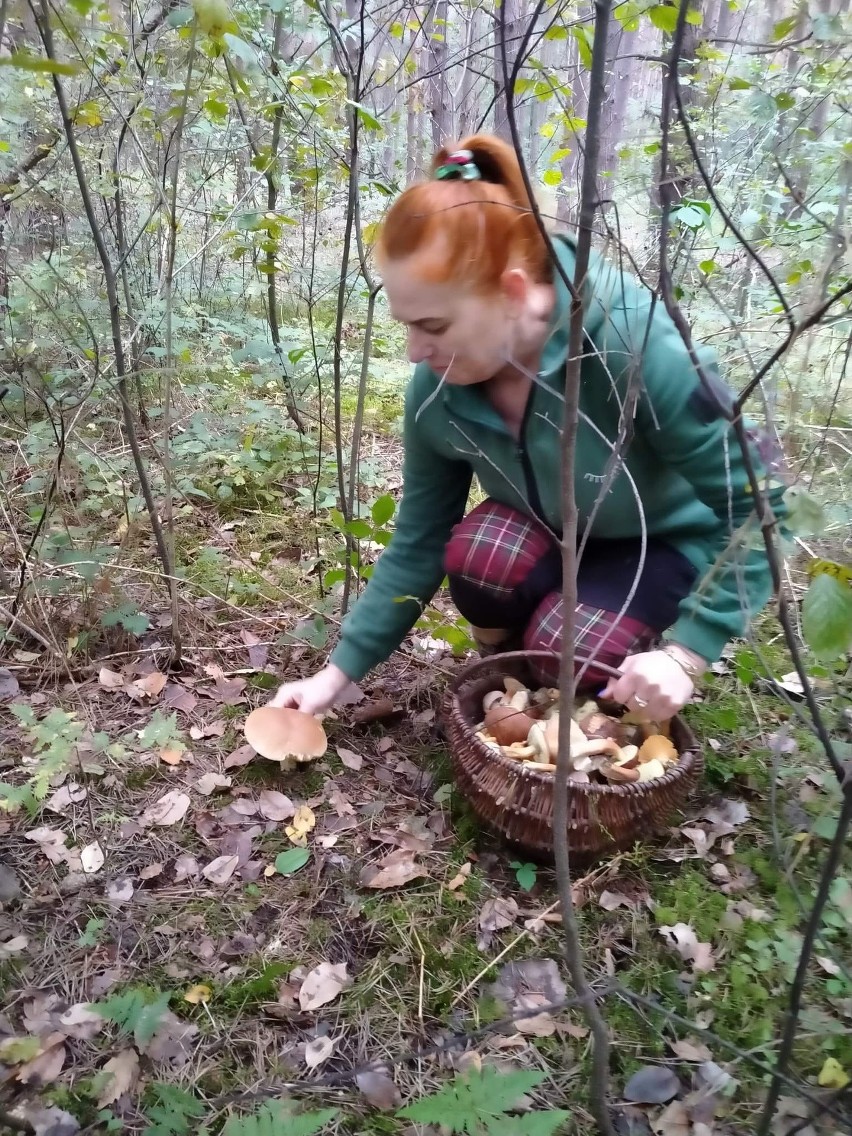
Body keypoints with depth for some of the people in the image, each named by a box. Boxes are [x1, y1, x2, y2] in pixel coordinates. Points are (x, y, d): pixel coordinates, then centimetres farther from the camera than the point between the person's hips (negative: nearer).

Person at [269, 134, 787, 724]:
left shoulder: (638, 347, -35)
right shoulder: (438, 391, -19)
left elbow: (754, 506, -26)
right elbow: (418, 545, -10)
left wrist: (685, 653, -30)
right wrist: (338, 674, -9)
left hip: (672, 546, -3)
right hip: (558, 537, 4)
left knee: (566, 645, -29)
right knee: (478, 551, -29)